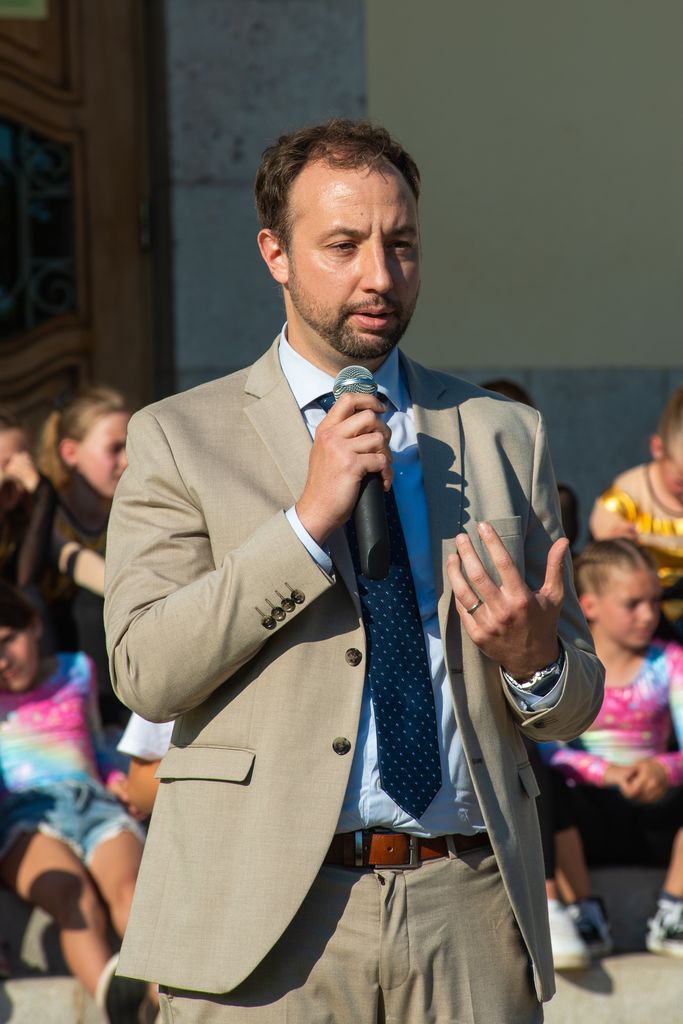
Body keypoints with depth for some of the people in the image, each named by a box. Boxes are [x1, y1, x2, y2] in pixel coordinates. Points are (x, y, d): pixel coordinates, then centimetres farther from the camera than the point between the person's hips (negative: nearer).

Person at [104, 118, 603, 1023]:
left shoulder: (505, 438, 14)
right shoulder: (180, 439, 5)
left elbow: (575, 703, 15)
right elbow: (145, 671, -8)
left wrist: (536, 658, -8)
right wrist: (306, 524, -14)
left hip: (468, 914, 3)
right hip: (270, 915, -2)